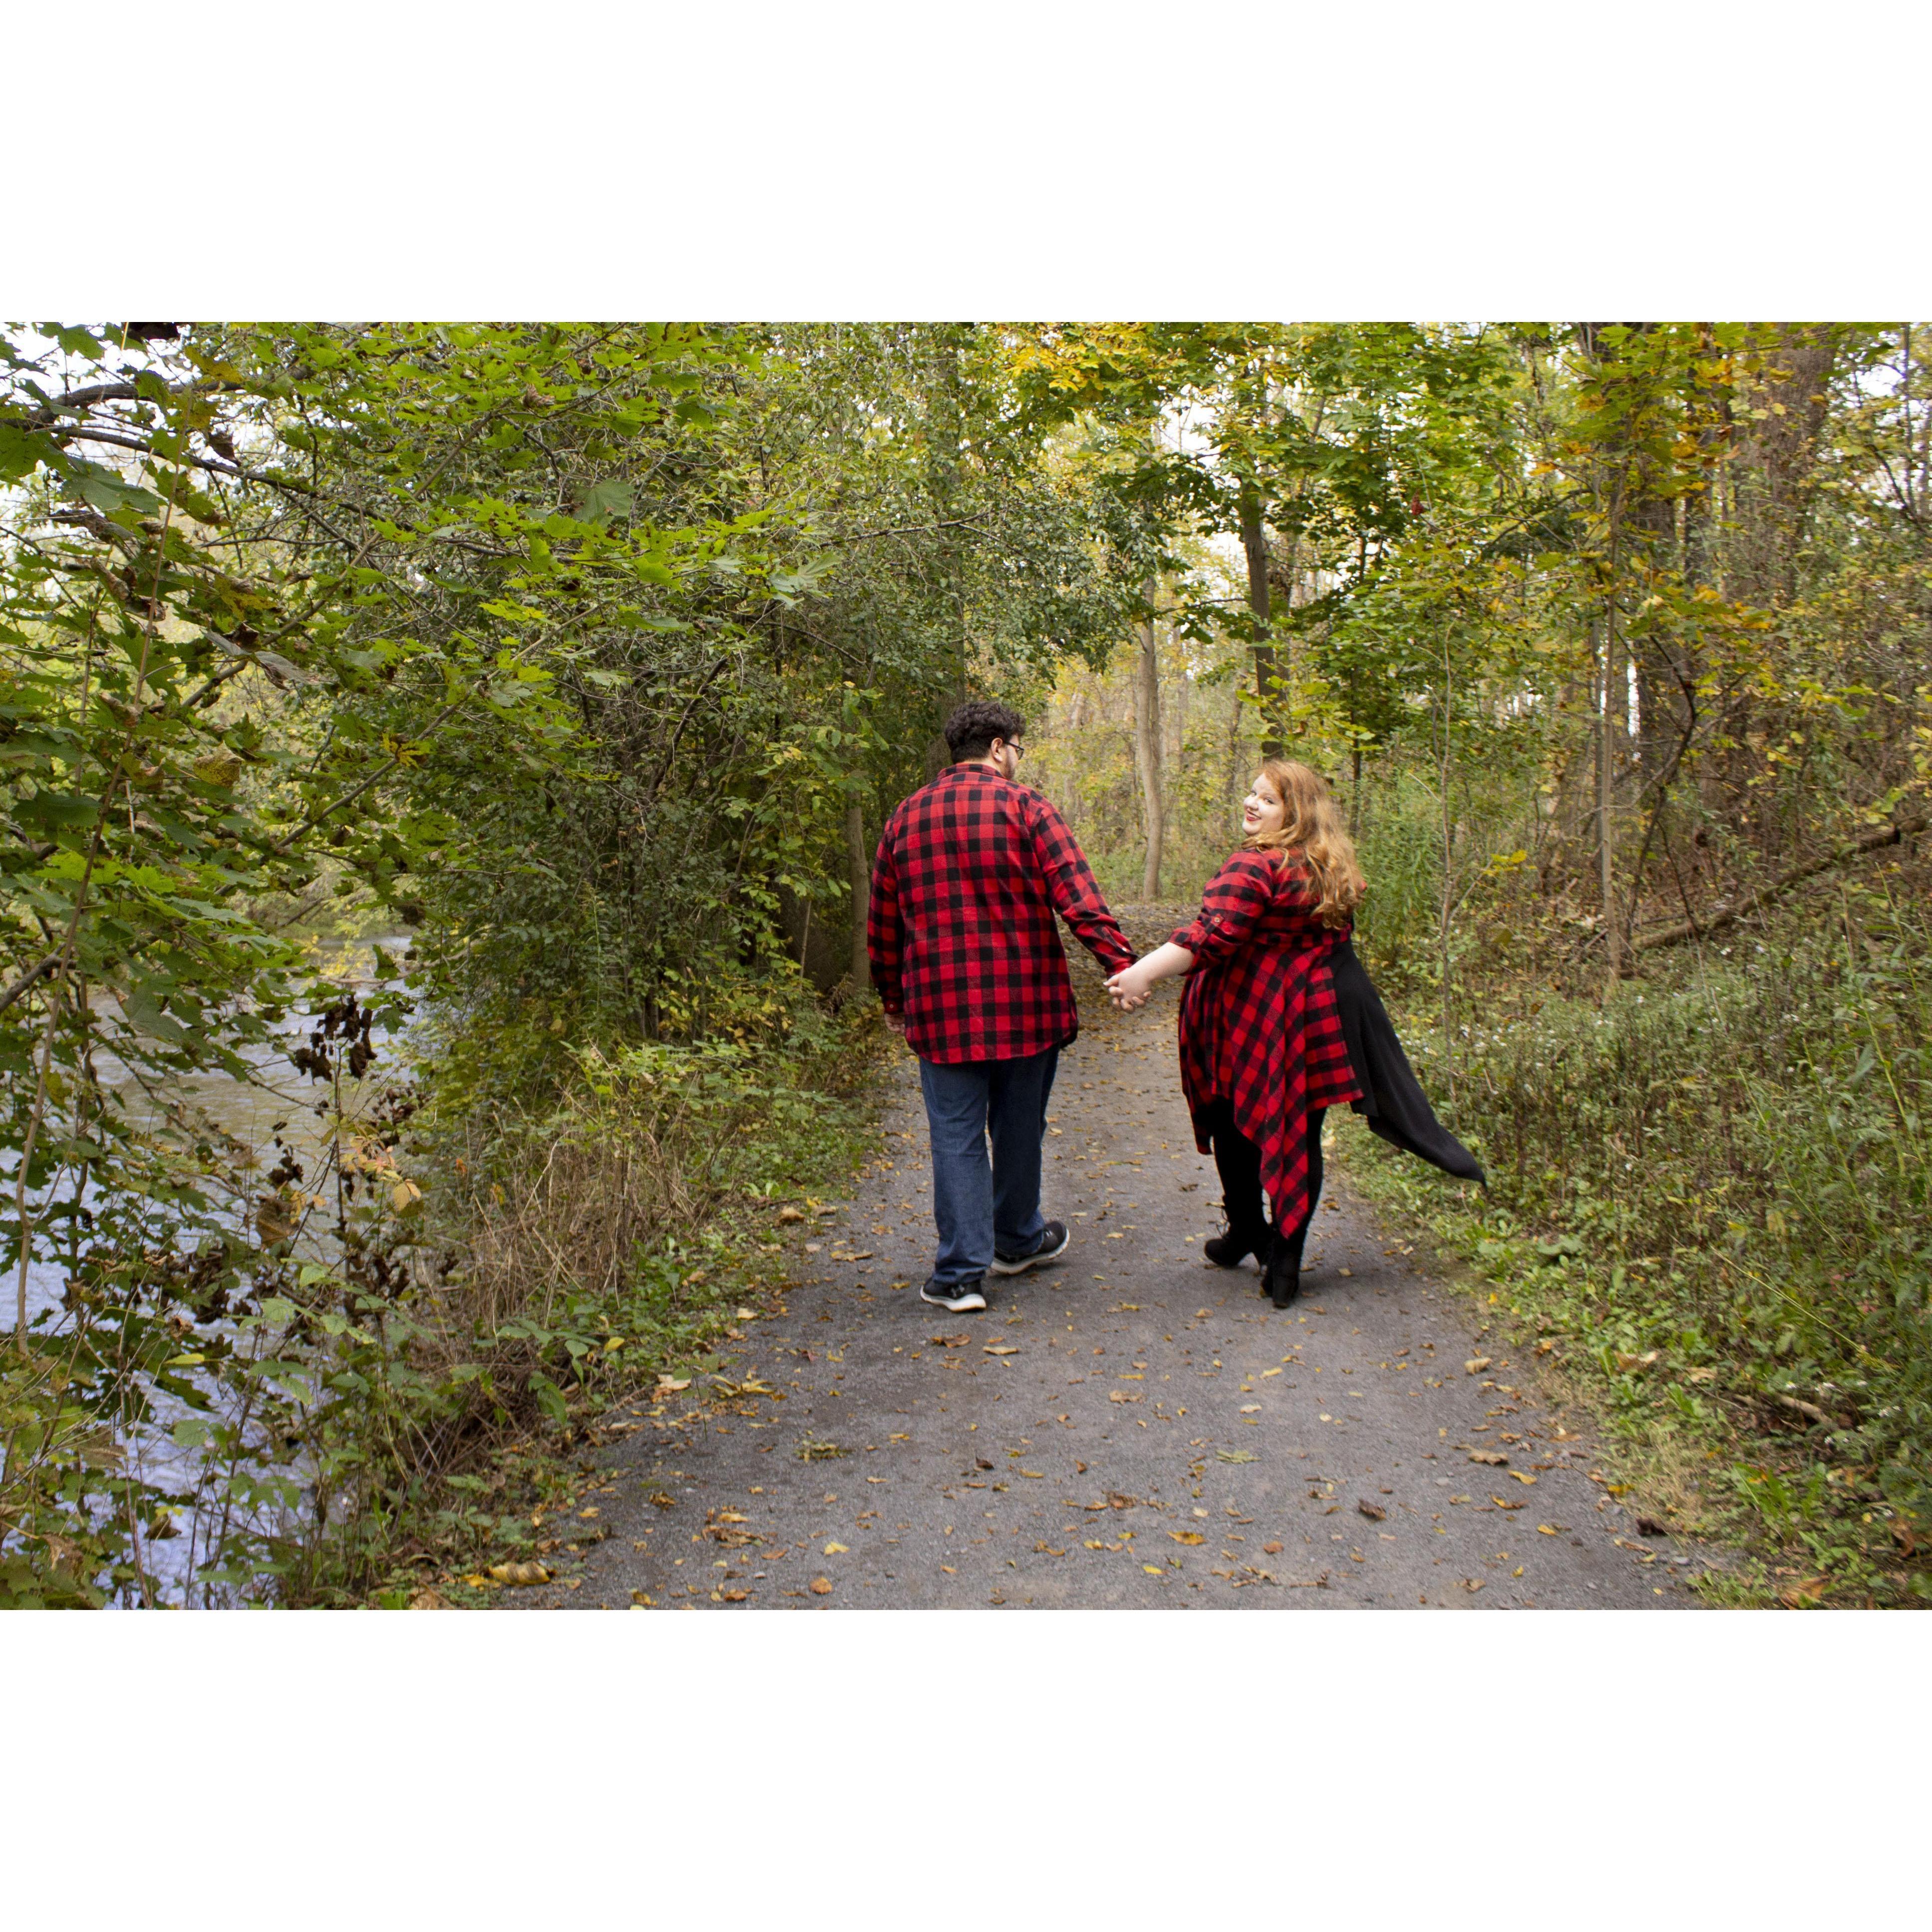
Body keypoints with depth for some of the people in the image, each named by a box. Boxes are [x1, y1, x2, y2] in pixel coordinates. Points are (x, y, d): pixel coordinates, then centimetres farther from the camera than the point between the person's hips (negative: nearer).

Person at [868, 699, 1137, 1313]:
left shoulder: (906, 816, 9)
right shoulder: (1022, 806, -4)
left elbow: (883, 921, 14)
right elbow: (1076, 895, -15)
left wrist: (892, 998, 23)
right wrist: (1121, 962, -16)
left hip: (941, 1007, 2)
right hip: (1025, 1000, -2)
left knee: (956, 1135, 5)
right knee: (1019, 1126, 15)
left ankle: (961, 1272, 3)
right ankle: (1017, 1240, 34)